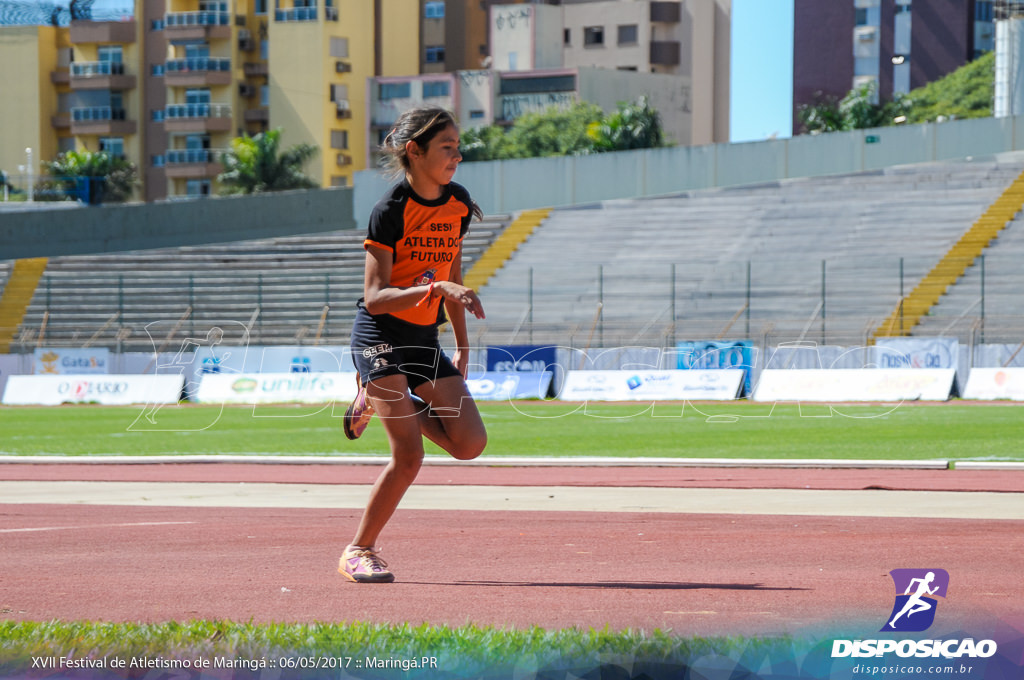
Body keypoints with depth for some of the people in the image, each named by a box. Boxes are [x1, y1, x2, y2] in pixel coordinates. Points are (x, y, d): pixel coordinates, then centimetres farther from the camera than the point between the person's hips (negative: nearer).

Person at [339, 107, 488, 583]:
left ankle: (380, 402, 18)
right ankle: (359, 552, 3)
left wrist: (462, 346, 17)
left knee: (470, 442, -5)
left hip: (425, 340, 7)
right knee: (409, 458, -14)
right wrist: (436, 288, -33)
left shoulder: (458, 205, 3)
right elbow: (374, 297, -21)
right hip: (380, 336, -7)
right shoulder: (390, 212, -17)